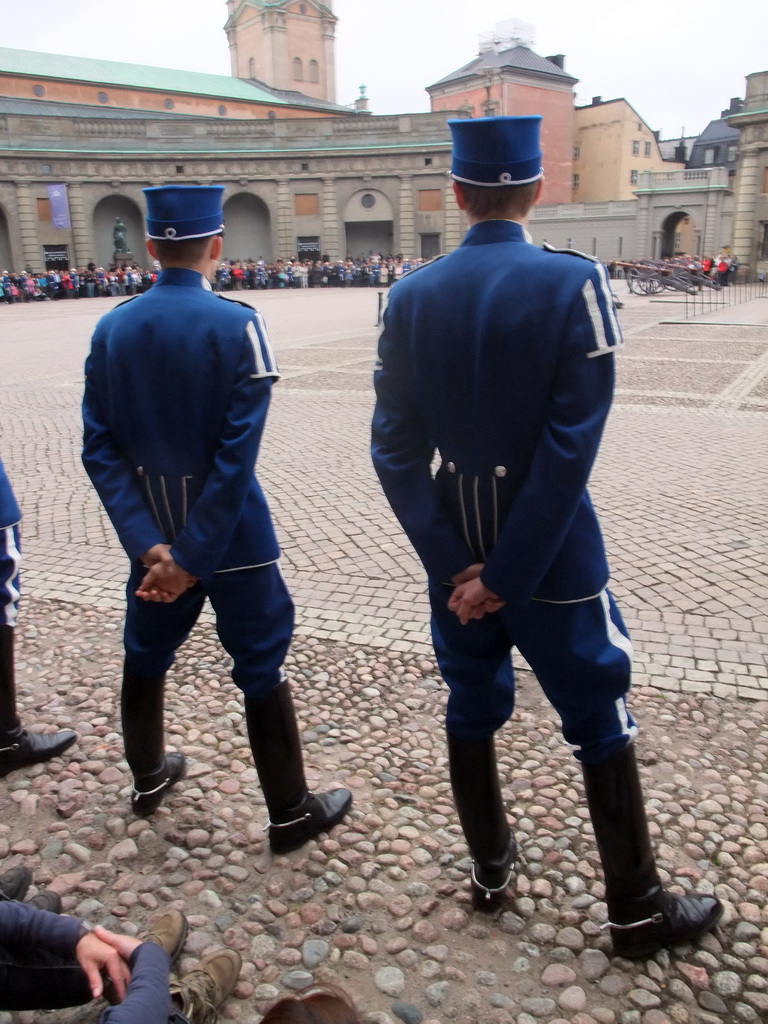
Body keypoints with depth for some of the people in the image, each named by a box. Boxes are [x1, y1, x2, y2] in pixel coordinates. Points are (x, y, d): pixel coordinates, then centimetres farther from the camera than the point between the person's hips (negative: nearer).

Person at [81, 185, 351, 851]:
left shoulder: (111, 329, -2)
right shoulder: (237, 325, -16)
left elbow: (100, 450, -7)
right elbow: (238, 455, -21)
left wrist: (149, 544, -11)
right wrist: (194, 558, -16)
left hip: (152, 530, 5)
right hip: (233, 536, -5)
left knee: (146, 655, 23)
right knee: (261, 667, 8)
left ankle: (149, 776, 43)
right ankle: (291, 812, 21)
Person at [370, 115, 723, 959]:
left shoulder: (411, 296, -4)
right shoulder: (573, 283, -14)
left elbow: (396, 451, -7)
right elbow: (570, 450, -19)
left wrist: (455, 565, -7)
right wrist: (507, 575, -14)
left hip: (455, 547, 4)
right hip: (552, 555, -3)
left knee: (471, 708, 19)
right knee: (600, 723, 12)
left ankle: (489, 866, 38)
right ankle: (636, 909, 27)